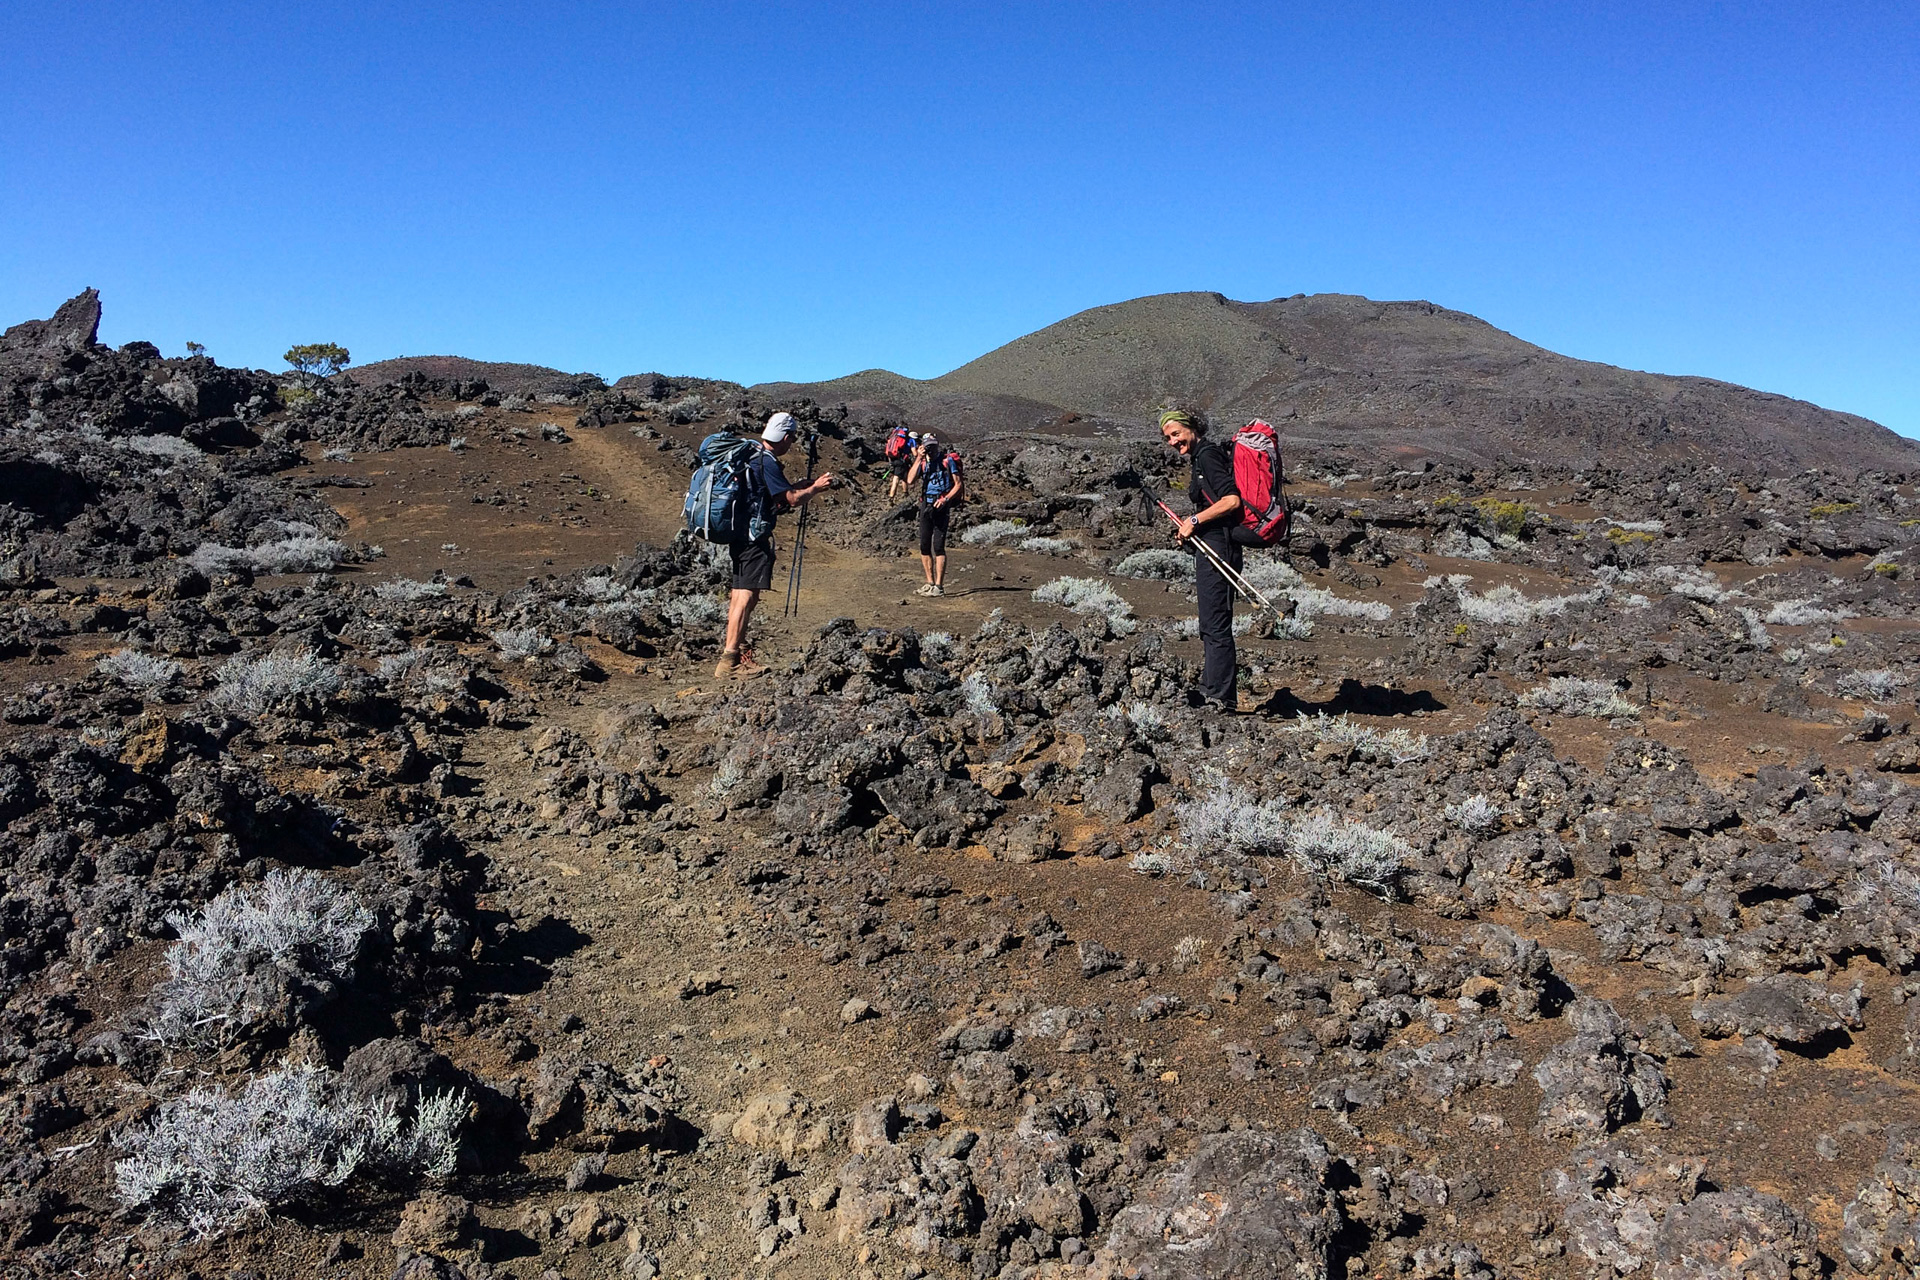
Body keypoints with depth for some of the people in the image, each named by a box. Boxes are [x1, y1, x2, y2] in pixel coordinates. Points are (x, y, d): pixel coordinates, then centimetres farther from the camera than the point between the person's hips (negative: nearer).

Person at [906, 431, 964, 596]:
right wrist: (918, 459, -7)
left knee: (938, 546, -10)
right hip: (926, 505, 5)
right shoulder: (922, 462, 11)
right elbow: (910, 480, -4)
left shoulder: (948, 460, -1)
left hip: (942, 507, -5)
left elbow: (958, 484, -4)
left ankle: (939, 586, -10)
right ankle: (930, 582, 16)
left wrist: (945, 499, -17)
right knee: (924, 546, 6)